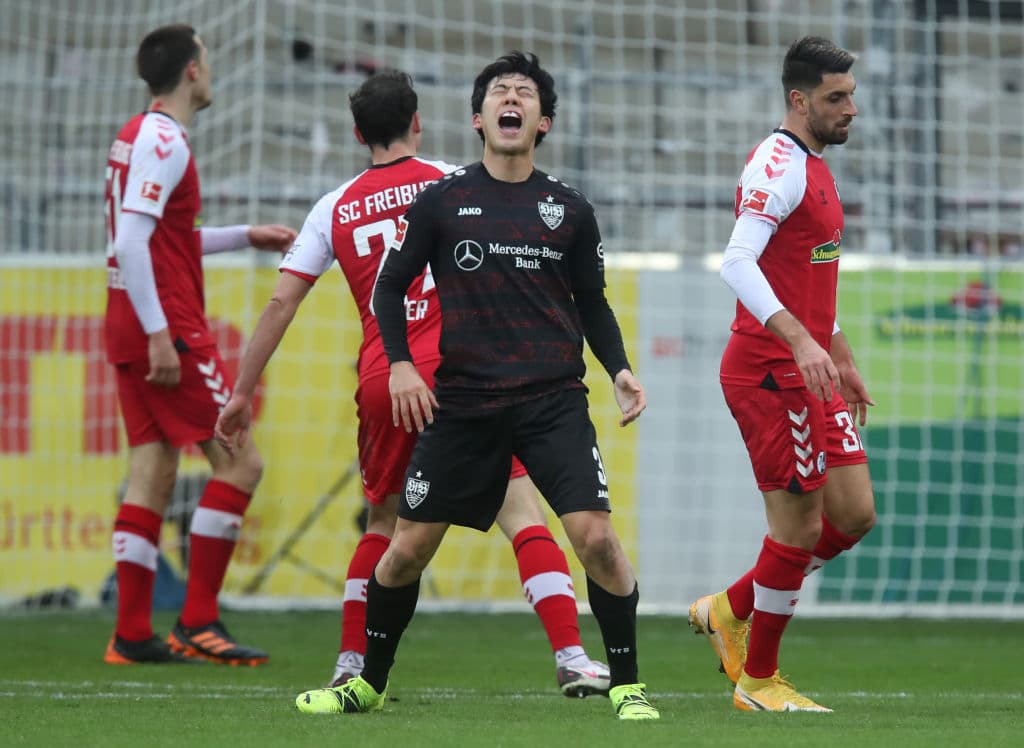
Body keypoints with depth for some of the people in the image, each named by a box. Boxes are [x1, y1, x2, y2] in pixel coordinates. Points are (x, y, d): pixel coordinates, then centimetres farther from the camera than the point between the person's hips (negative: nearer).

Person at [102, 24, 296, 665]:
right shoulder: (163, 141, -12)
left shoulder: (138, 137, 17)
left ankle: (132, 635, 5)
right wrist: (159, 334, -24)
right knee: (240, 462, -7)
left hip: (136, 334, 10)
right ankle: (199, 622, -8)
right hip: (169, 331, -10)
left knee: (153, 475, 8)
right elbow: (132, 241, -21)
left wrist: (245, 237, 28)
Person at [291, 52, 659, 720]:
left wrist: (619, 368, 1)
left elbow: (591, 303, 17)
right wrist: (400, 363, -2)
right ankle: (369, 683, 23)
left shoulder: (570, 210, 7)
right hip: (461, 403, 0)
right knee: (409, 546, 3)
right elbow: (391, 285, 11)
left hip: (554, 400, 0)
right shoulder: (442, 201, 4)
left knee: (594, 534, -16)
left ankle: (627, 687, -2)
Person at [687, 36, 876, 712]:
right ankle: (758, 680, 9)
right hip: (769, 371, -10)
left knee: (854, 515, 6)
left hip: (809, 372, 10)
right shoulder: (778, 166, -15)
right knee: (799, 527, -5)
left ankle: (730, 611, 21)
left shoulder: (815, 168, 17)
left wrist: (843, 358, 27)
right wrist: (800, 341, -35)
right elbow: (737, 263, -27)